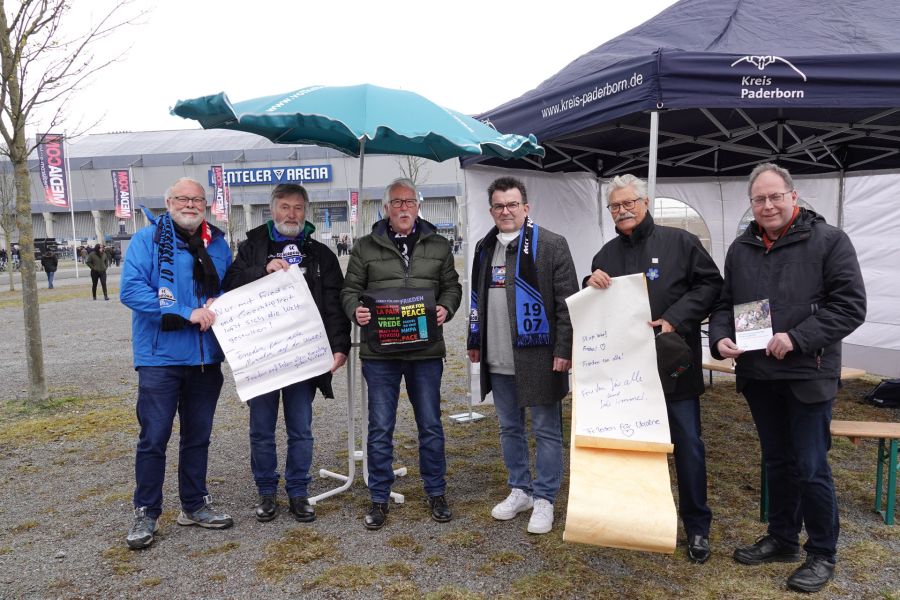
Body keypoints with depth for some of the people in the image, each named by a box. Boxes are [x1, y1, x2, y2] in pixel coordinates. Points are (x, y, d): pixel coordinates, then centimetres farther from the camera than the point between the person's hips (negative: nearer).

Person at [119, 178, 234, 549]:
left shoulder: (217, 243, 10)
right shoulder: (148, 239, -4)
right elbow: (131, 289, -15)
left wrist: (218, 302, -5)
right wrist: (186, 313, -20)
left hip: (206, 357, 5)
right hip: (161, 356, -4)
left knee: (198, 435, 14)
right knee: (154, 437, 0)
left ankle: (194, 505, 28)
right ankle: (146, 513, 15)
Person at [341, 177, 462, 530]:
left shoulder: (438, 246, 9)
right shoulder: (366, 247, 5)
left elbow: (451, 286, 13)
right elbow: (350, 290, 7)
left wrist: (446, 308, -8)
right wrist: (356, 310, -14)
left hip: (427, 352, 1)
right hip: (379, 353, -1)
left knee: (430, 424, 10)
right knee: (380, 428, 5)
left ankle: (436, 493, 27)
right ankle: (379, 499, 20)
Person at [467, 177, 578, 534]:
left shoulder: (551, 245, -7)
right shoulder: (484, 248, 12)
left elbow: (567, 302, -10)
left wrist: (564, 350, -15)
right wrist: (475, 342, 18)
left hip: (538, 357, -6)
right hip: (498, 360, 6)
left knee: (546, 431, 4)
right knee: (509, 428, 16)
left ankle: (544, 499, 17)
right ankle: (520, 490, 31)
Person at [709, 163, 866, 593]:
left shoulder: (828, 241, -6)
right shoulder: (740, 249, 9)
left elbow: (850, 305, -11)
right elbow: (725, 304, 13)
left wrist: (797, 338, -21)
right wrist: (720, 337, -7)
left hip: (807, 375, -5)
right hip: (758, 375, 5)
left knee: (810, 467, 2)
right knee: (777, 462, 17)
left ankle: (822, 554, 20)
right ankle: (782, 539, 33)